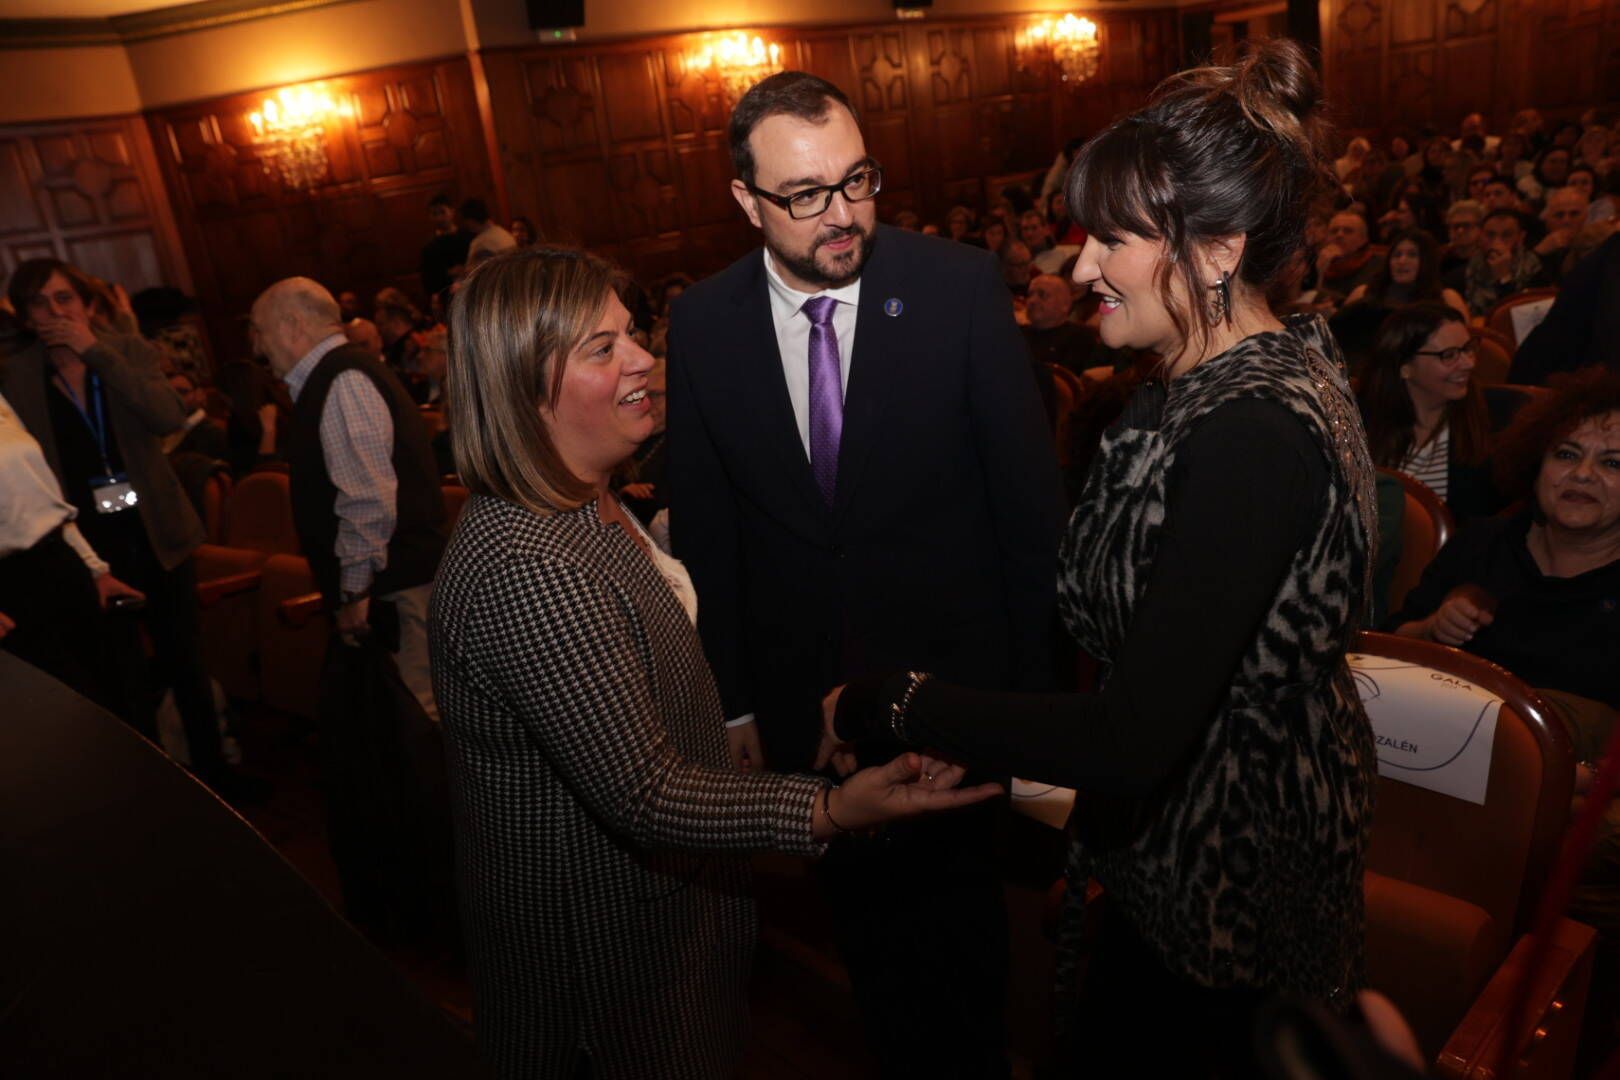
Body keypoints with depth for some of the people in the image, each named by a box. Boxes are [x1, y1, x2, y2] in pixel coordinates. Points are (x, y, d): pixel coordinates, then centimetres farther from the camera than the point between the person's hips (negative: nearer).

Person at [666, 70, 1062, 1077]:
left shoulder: (961, 286, -13)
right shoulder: (702, 323, -7)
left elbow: (1030, 492, -8)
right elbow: (704, 528, -1)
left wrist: (1033, 673, -6)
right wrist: (732, 698, 2)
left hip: (951, 674, -1)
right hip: (805, 688, 2)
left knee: (961, 912, 20)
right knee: (865, 911, 22)